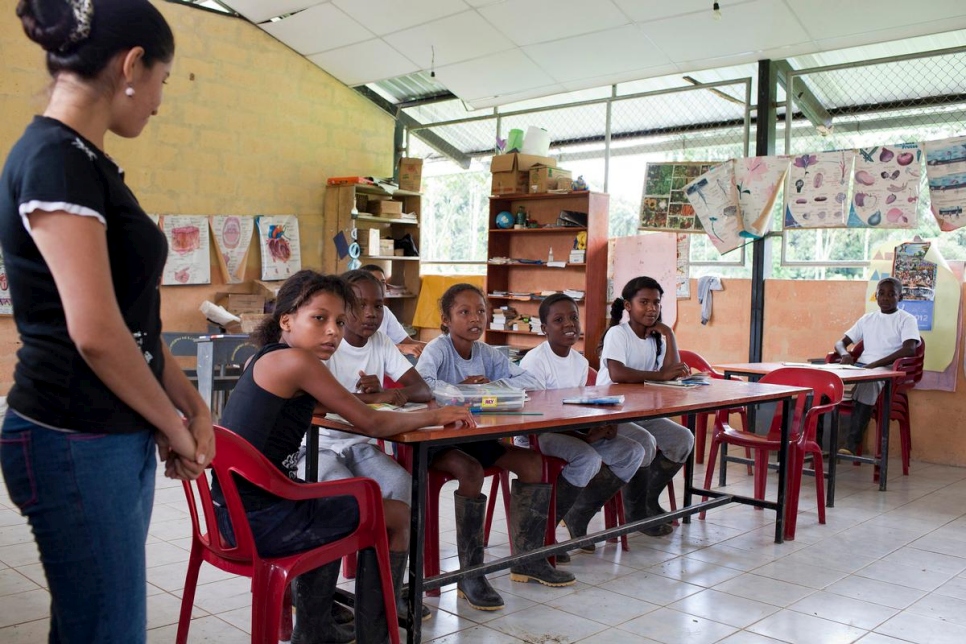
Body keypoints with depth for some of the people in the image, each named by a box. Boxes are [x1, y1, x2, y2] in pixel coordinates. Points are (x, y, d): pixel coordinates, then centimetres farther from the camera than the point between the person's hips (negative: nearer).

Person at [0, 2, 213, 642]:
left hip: (120, 437, 9)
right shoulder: (57, 158, -16)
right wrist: (175, 427, -9)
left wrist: (193, 408, 10)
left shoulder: (87, 162, 13)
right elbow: (95, 332, -23)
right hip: (78, 444, -9)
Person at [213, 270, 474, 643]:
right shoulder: (294, 360, -17)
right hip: (262, 521, -9)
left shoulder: (266, 358, 11)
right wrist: (435, 416, 2)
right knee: (394, 516, 5)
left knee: (332, 506, 35)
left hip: (237, 512, 10)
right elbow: (371, 425, -12)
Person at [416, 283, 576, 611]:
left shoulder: (486, 353, 6)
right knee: (471, 470, -34)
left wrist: (493, 384, -13)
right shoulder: (438, 348, -13)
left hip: (474, 435, 7)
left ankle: (527, 559, 6)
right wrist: (461, 388, -23)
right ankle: (470, 574, -21)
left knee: (532, 461, -5)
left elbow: (530, 381, 3)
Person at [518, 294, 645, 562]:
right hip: (535, 435, -8)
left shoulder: (580, 361, 8)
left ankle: (578, 518, 7)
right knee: (588, 459, -33)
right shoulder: (534, 361, -16)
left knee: (633, 452, -3)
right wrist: (585, 437, -24)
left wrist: (601, 427, -10)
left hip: (571, 430, 8)